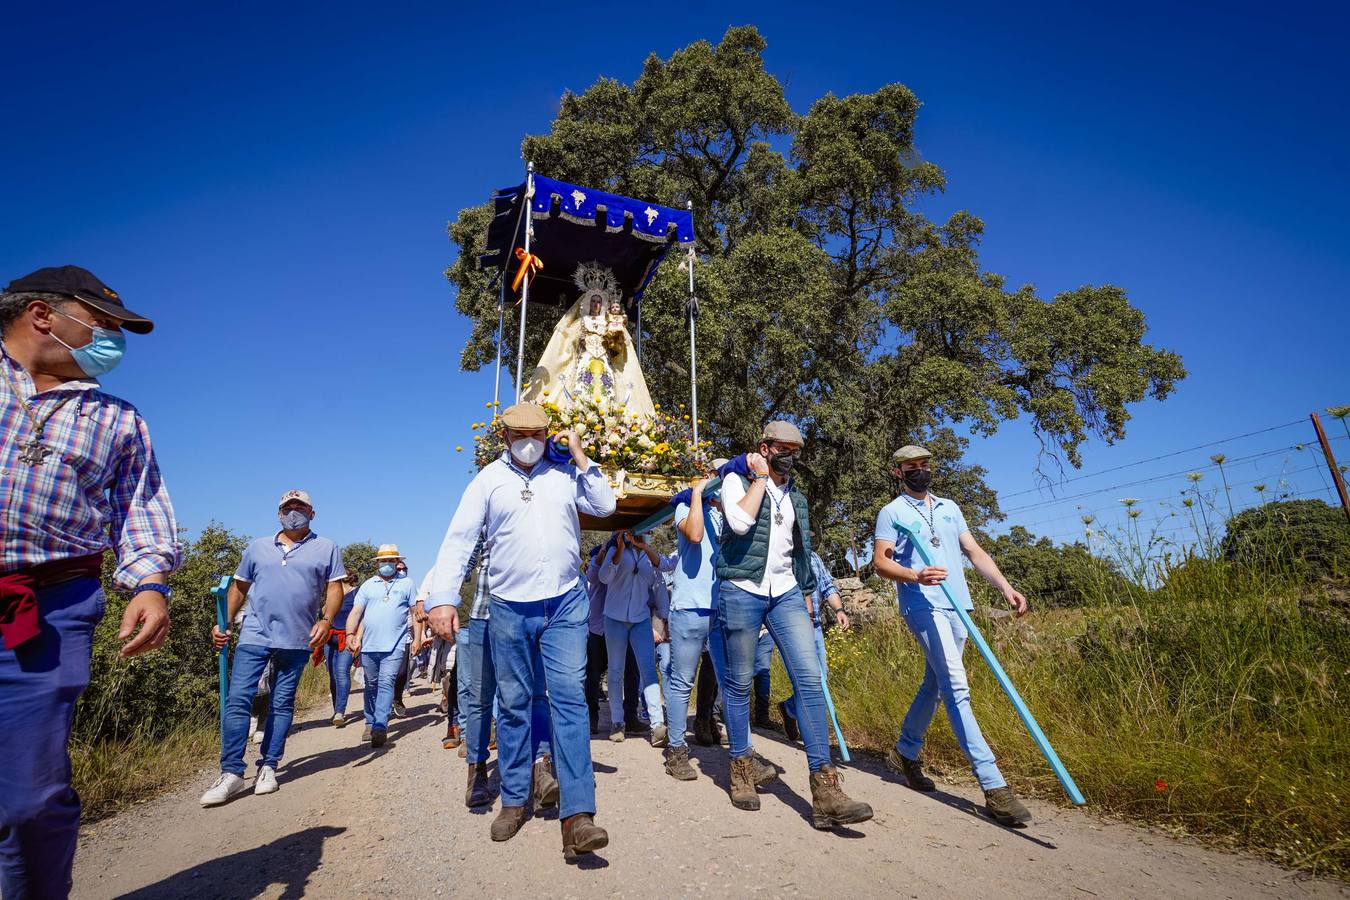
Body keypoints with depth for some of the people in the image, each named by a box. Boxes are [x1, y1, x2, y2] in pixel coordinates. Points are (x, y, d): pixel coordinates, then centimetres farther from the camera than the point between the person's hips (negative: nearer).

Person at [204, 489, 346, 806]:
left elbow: (335, 588, -1)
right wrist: (224, 622, 5)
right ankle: (231, 773, 2)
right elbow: (239, 587, 16)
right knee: (237, 700, -5)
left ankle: (268, 767, 18)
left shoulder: (326, 548, 4)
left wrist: (326, 620, -15)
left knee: (282, 704, 7)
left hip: (297, 640, -1)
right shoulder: (258, 547, 13)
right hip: (254, 636, 2)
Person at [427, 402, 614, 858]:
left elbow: (604, 505, 2)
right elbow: (459, 538, -3)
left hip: (566, 602, 0)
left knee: (570, 698, -7)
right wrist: (443, 598, -15)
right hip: (509, 607, 0)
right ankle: (514, 800, 27)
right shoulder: (489, 478, 3)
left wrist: (580, 457, -1)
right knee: (513, 704, 10)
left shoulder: (565, 472, 8)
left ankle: (577, 815, -7)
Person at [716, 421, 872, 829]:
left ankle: (824, 789, -9)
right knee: (740, 684, 5)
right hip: (742, 592, -4)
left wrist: (806, 596, 19)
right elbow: (740, 522, -20)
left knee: (810, 678, -10)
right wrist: (760, 478, -10)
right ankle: (741, 769, 24)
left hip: (786, 593, 4)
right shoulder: (737, 480, 1)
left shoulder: (795, 496, 17)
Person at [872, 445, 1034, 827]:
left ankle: (905, 752, 30)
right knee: (956, 687, -15)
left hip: (957, 606, 7)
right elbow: (880, 562, -6)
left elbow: (976, 552, 16)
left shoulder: (949, 508, 19)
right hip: (923, 606, -6)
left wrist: (1006, 587, 2)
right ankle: (994, 787, -15)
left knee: (935, 685, 13)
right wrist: (915, 575, -24)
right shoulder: (892, 512, 2)